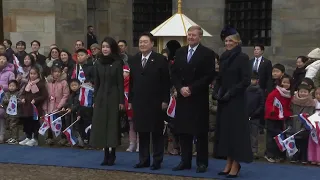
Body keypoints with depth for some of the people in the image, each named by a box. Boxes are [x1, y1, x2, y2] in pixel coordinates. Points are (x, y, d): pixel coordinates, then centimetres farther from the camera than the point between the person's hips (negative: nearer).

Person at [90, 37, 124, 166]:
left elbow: (120, 83, -4)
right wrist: (95, 100, 7)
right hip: (101, 97, 4)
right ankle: (106, 154, 10)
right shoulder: (98, 63, 8)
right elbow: (96, 83, 11)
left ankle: (112, 155, 7)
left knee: (113, 124, -1)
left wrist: (121, 101, -9)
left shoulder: (117, 63, -3)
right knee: (101, 125, 2)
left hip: (113, 97, -4)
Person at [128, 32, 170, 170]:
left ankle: (157, 161, 12)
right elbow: (131, 81, 11)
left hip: (155, 103, -4)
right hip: (139, 102, 4)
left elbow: (166, 82, -5)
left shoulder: (160, 60, -4)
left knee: (157, 132, 5)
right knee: (142, 132, 7)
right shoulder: (133, 60, 10)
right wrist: (130, 100, 8)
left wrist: (165, 100, -10)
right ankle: (143, 160, 16)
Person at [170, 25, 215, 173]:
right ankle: (185, 161, 17)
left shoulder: (208, 53, -4)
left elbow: (209, 76, -11)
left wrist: (191, 88, -15)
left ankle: (202, 162, 10)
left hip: (199, 98, -5)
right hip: (182, 97, 5)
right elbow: (173, 73, 10)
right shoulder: (180, 52, 12)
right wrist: (180, 88, -7)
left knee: (200, 131, 1)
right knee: (183, 130, 8)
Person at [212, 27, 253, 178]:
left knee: (235, 130, -2)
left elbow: (246, 81, -13)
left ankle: (236, 165, 5)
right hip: (223, 100, 7)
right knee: (224, 130, 8)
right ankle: (229, 163, 15)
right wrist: (215, 93, 0)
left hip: (236, 100, -7)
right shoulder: (223, 57, 11)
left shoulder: (243, 57, -8)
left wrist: (230, 93, -16)